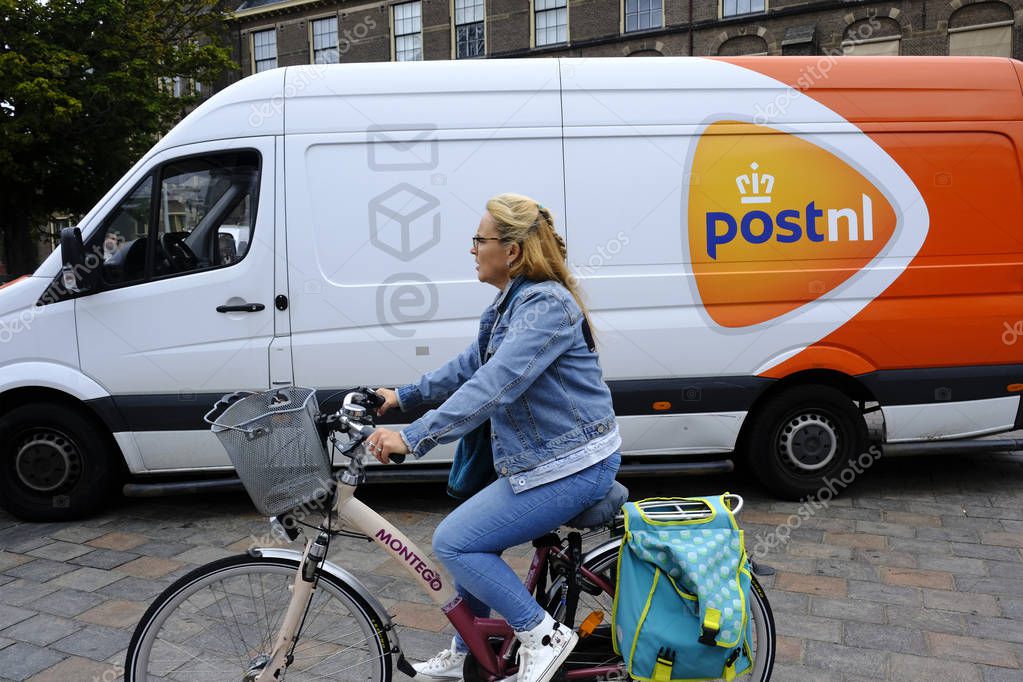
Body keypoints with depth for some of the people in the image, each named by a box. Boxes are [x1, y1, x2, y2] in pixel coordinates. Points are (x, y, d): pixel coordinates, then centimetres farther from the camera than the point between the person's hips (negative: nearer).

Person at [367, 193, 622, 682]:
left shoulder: (547, 305, -20)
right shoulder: (515, 301, 11)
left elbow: (494, 385, -30)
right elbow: (471, 366, 18)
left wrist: (413, 437, -32)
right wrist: (404, 396, 14)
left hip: (571, 466, -10)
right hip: (543, 459, 10)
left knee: (454, 543, -8)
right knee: (472, 540, 16)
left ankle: (542, 636, 3)